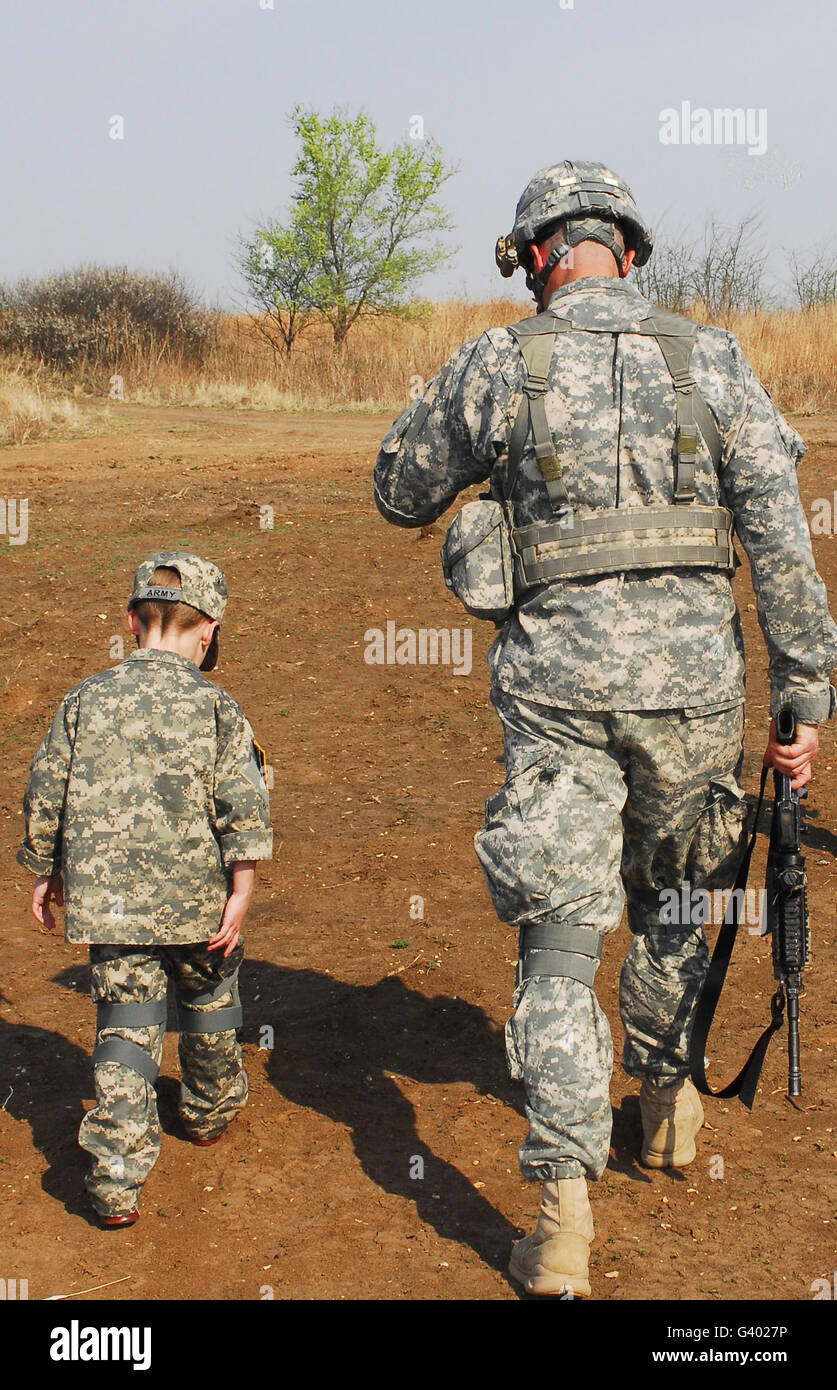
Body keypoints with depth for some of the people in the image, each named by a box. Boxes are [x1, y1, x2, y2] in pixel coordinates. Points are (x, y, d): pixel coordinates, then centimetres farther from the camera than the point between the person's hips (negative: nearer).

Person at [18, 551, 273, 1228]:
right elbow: (243, 803, -13)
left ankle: (117, 1182, -2)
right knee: (209, 1005, 24)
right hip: (196, 899, -1)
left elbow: (45, 795, 6)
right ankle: (211, 1111, 45)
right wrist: (242, 890, -11)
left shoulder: (85, 700, 0)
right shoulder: (215, 705, -7)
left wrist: (47, 871, 18)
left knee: (126, 1029, 5)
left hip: (108, 901, 1)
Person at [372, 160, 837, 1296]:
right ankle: (665, 1099, 42)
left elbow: (401, 495, 15)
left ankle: (565, 1215, -3)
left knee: (560, 946, 1)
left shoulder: (497, 364, 1)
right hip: (693, 674, 2)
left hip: (558, 678, -2)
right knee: (669, 894, 25)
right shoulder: (712, 360, 4)